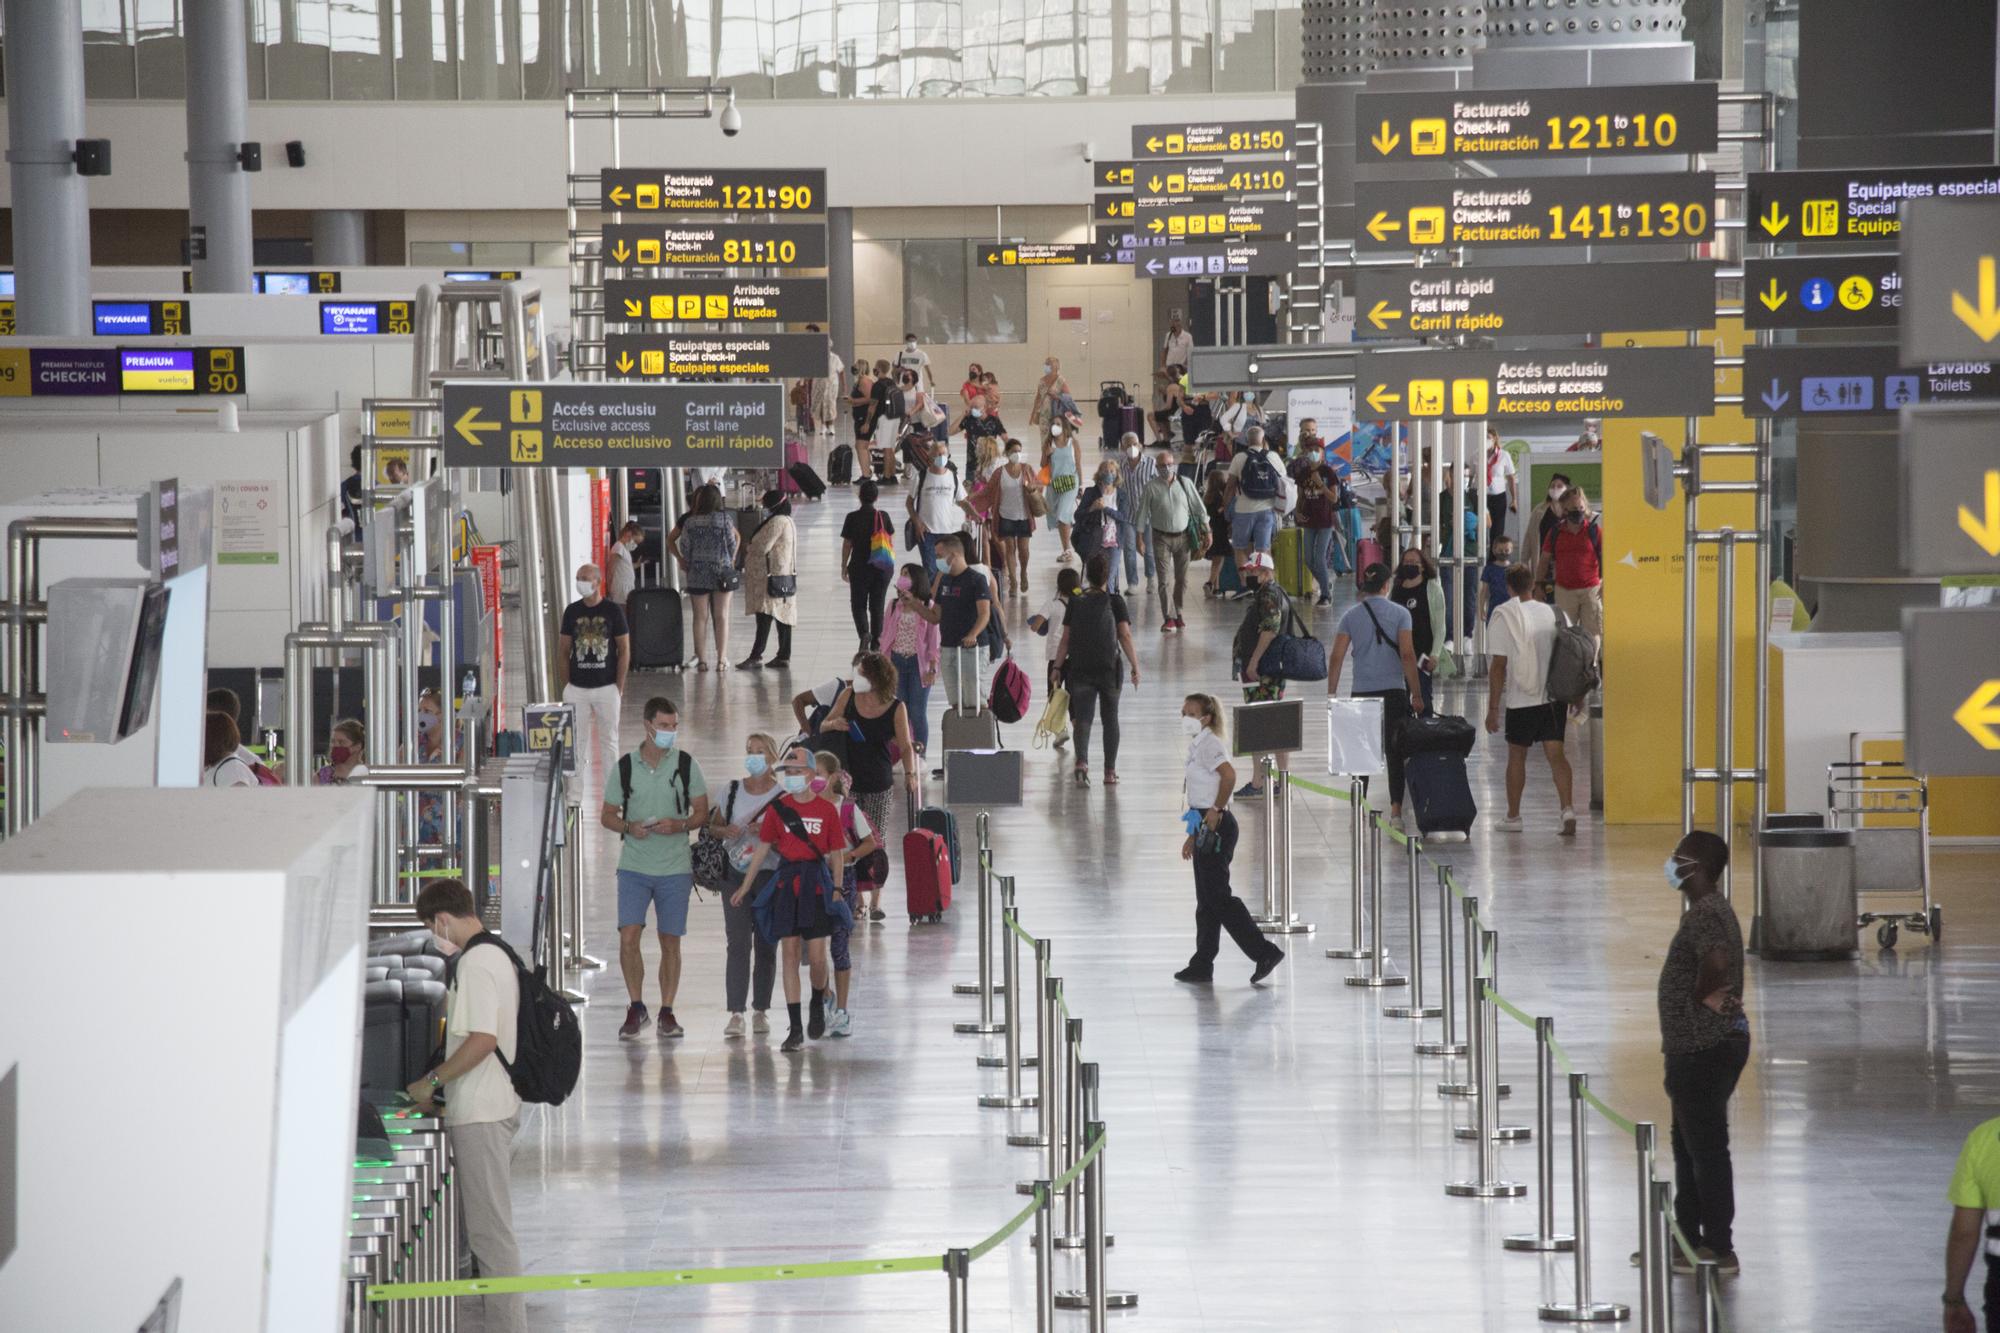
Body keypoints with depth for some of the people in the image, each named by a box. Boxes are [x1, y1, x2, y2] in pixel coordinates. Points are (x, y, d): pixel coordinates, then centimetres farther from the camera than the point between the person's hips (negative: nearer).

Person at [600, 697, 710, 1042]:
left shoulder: (686, 765, 3)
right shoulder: (625, 767, 3)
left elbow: (702, 813, 6)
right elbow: (607, 815, 9)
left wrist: (679, 825, -14)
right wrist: (630, 827, -12)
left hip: (674, 868, 0)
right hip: (634, 867, 0)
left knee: (670, 940, 4)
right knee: (628, 935, -12)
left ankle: (667, 1012, 13)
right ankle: (636, 1008, 1)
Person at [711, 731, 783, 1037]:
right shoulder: (732, 790, 8)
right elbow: (713, 825, 14)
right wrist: (726, 831, -8)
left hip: (771, 875, -1)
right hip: (736, 873, 1)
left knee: (766, 945, 4)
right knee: (737, 944, -7)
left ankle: (761, 1009, 14)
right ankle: (736, 1012, -9)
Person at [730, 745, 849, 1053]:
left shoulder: (827, 809, 0)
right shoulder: (778, 808, 5)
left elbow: (837, 854, 3)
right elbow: (762, 848, 11)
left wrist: (837, 891, -2)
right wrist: (745, 887, 11)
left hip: (817, 881, -2)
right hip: (786, 880, 2)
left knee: (817, 956, -5)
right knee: (789, 953, -1)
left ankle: (818, 1004, 27)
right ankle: (795, 1030, 0)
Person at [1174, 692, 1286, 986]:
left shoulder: (1208, 744, -14)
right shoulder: (1198, 745, 17)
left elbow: (1228, 774, -32)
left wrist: (1216, 811, -23)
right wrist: (1193, 835, 25)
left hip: (1217, 827, -10)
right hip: (1206, 828, 10)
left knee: (1218, 897, -9)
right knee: (1207, 901, 12)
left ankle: (1264, 953, -9)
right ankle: (1201, 966, 16)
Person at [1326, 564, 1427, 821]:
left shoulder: (1351, 616, 3)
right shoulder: (1399, 614, -3)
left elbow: (1336, 658, 0)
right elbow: (1408, 655, -9)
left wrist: (1331, 695, 5)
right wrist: (1416, 693, -4)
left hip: (1361, 692, 2)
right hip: (1393, 691, -2)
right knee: (1395, 752, 3)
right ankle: (1396, 808, -5)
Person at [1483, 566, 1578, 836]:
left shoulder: (1503, 617, -8)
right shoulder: (1552, 613, 4)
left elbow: (1499, 666, -10)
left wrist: (1493, 708, -6)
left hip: (1521, 701, -3)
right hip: (1554, 698, 3)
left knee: (1516, 756, 11)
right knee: (1555, 754, 2)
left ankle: (1513, 816, 20)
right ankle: (1567, 809, -15)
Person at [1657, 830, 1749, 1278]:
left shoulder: (1704, 916, -20)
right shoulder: (1712, 910, 14)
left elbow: (1717, 960, -38)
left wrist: (1701, 996, -22)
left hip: (1704, 1050, -11)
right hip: (1701, 1047, 11)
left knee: (1706, 1149, -5)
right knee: (1688, 1145, 19)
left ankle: (1719, 1250, -2)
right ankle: (1689, 1238, 29)